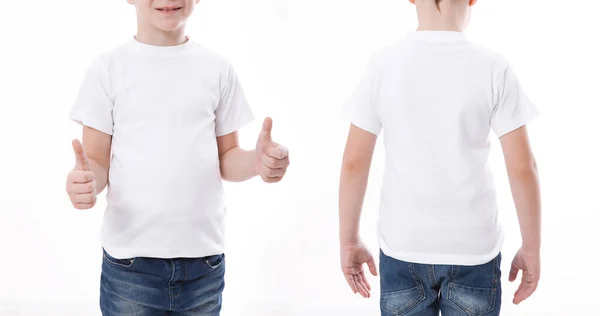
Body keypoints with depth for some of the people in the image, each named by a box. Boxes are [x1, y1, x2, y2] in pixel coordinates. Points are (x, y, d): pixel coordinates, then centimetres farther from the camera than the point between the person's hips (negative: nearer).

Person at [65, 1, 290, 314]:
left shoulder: (218, 68, 6)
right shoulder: (108, 68, 0)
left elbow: (226, 158, 9)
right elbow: (97, 162, 0)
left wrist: (257, 162, -13)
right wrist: (85, 179, -23)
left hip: (203, 259, 2)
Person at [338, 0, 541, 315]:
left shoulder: (383, 64, -6)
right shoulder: (493, 67, -8)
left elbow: (354, 163, -4)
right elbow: (522, 167, -8)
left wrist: (348, 242, 7)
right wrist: (531, 249, 3)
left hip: (403, 248, 1)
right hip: (473, 249, -1)